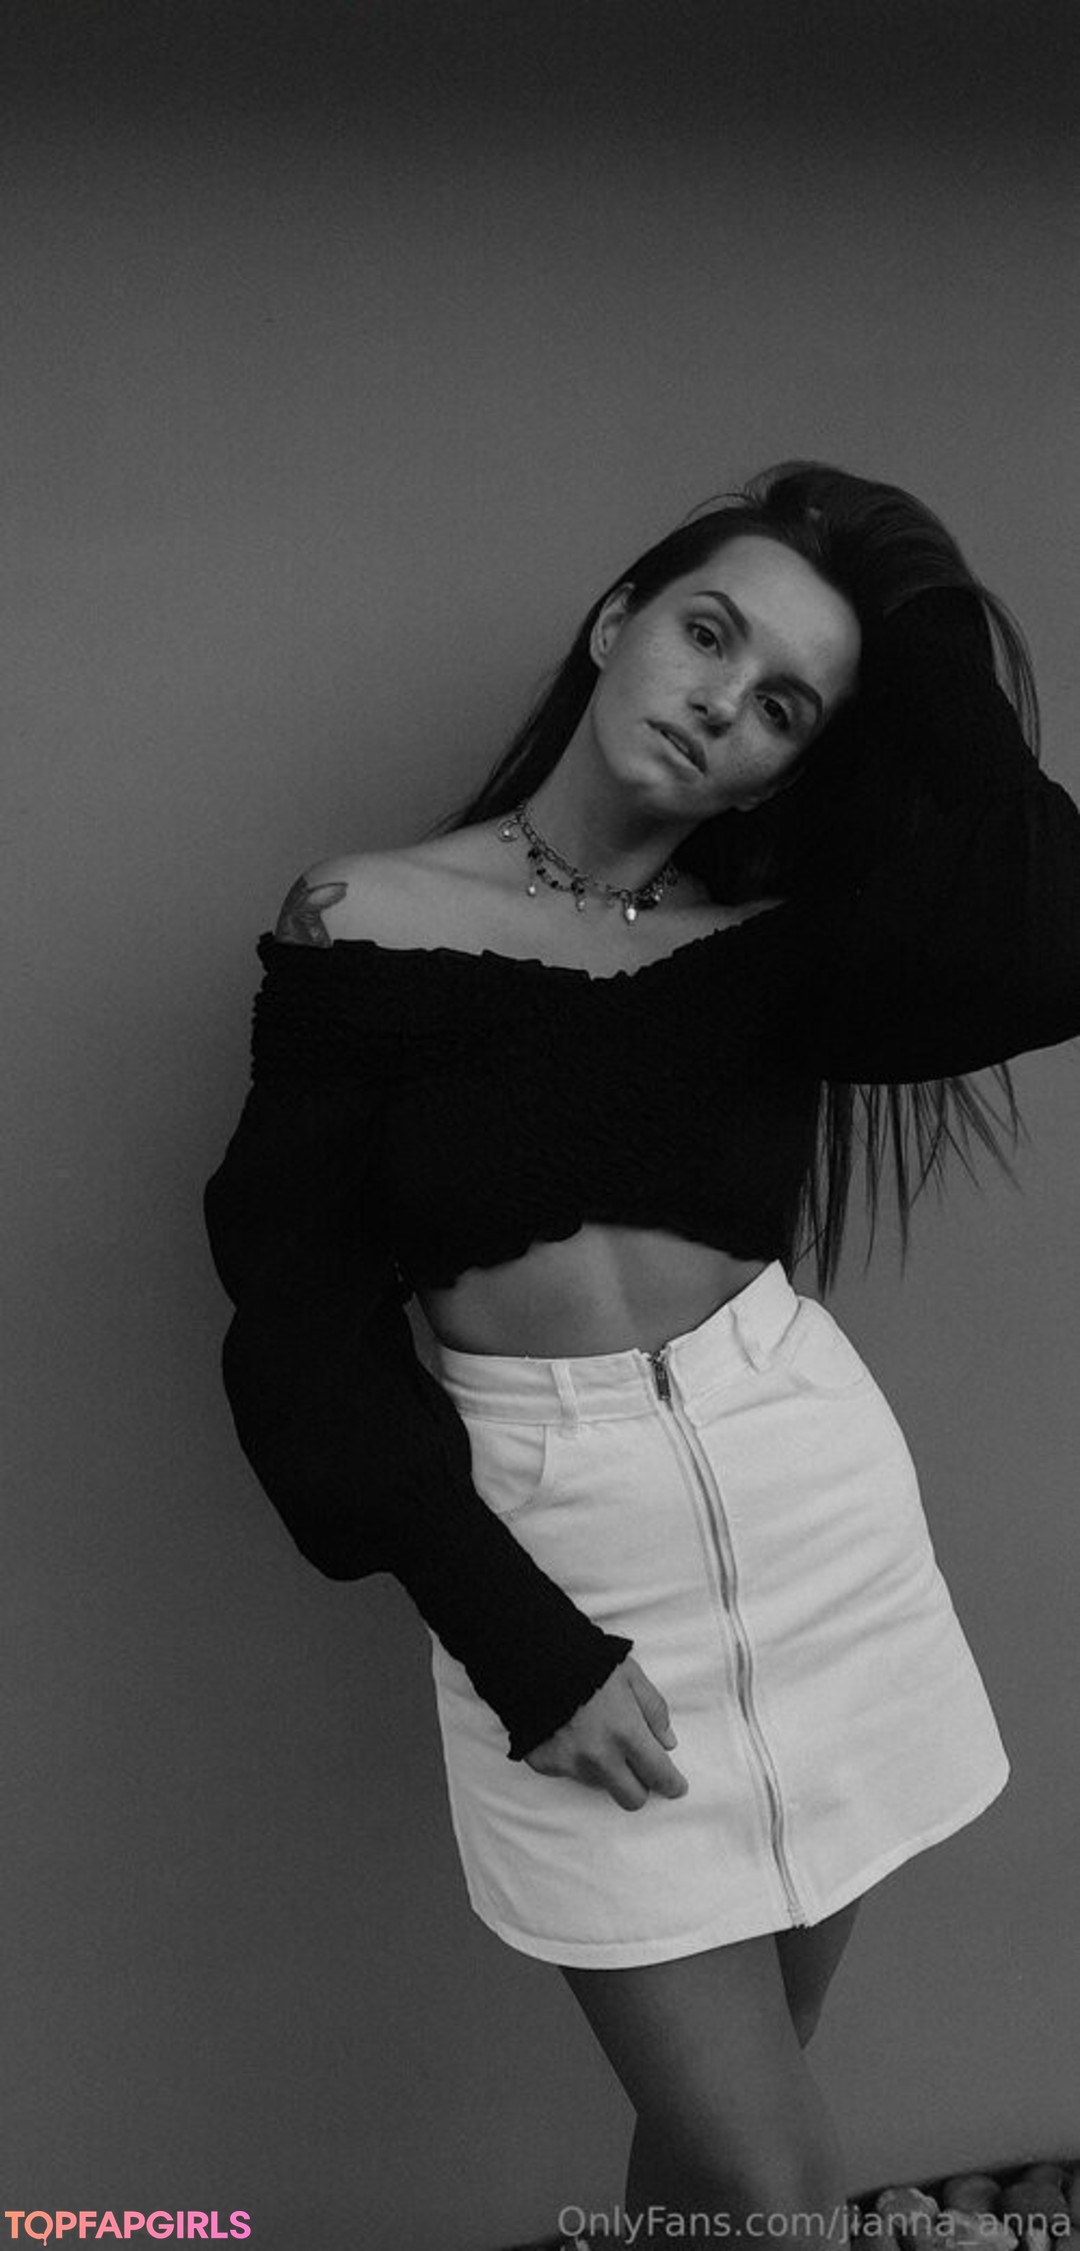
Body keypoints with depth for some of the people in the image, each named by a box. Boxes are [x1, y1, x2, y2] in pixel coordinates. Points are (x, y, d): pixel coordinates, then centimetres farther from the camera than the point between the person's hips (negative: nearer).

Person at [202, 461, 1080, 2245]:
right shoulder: (365, 923, -2)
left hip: (818, 1501, 3)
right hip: (553, 1540, -3)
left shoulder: (766, 950, 5)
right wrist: (518, 1637, -12)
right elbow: (300, 1320, -5)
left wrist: (932, 669, -3)